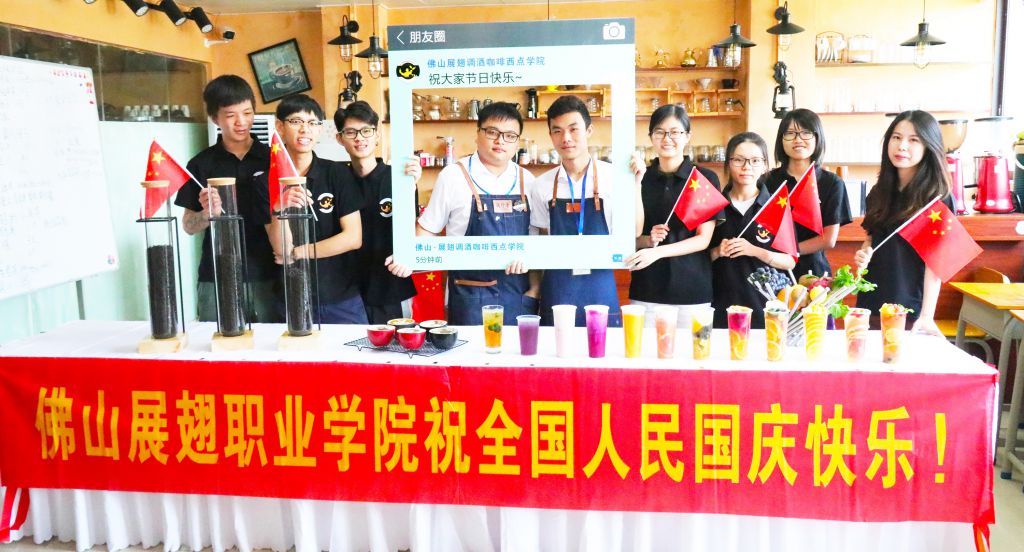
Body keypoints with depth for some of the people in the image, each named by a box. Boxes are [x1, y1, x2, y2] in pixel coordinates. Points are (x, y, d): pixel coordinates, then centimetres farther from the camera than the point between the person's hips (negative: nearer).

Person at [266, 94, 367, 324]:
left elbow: (353, 238, -8)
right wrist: (280, 210, -25)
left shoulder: (338, 173, -4)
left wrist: (299, 252, -6)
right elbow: (280, 248, -7)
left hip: (342, 298, -1)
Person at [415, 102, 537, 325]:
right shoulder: (453, 176, -5)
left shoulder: (526, 180, 5)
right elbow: (427, 230, 2)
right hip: (470, 297, -3)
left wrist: (534, 287, 3)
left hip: (519, 295, 3)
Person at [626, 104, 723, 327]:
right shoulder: (640, 178, 6)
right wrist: (647, 240, -11)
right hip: (645, 291, 2)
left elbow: (703, 239, -5)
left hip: (692, 292, -1)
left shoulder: (705, 178, 0)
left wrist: (658, 251, -17)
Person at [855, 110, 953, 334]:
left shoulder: (937, 198, -8)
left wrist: (927, 316, -20)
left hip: (909, 310, -5)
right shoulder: (879, 192, 8)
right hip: (869, 303, 5)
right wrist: (864, 253, -3)